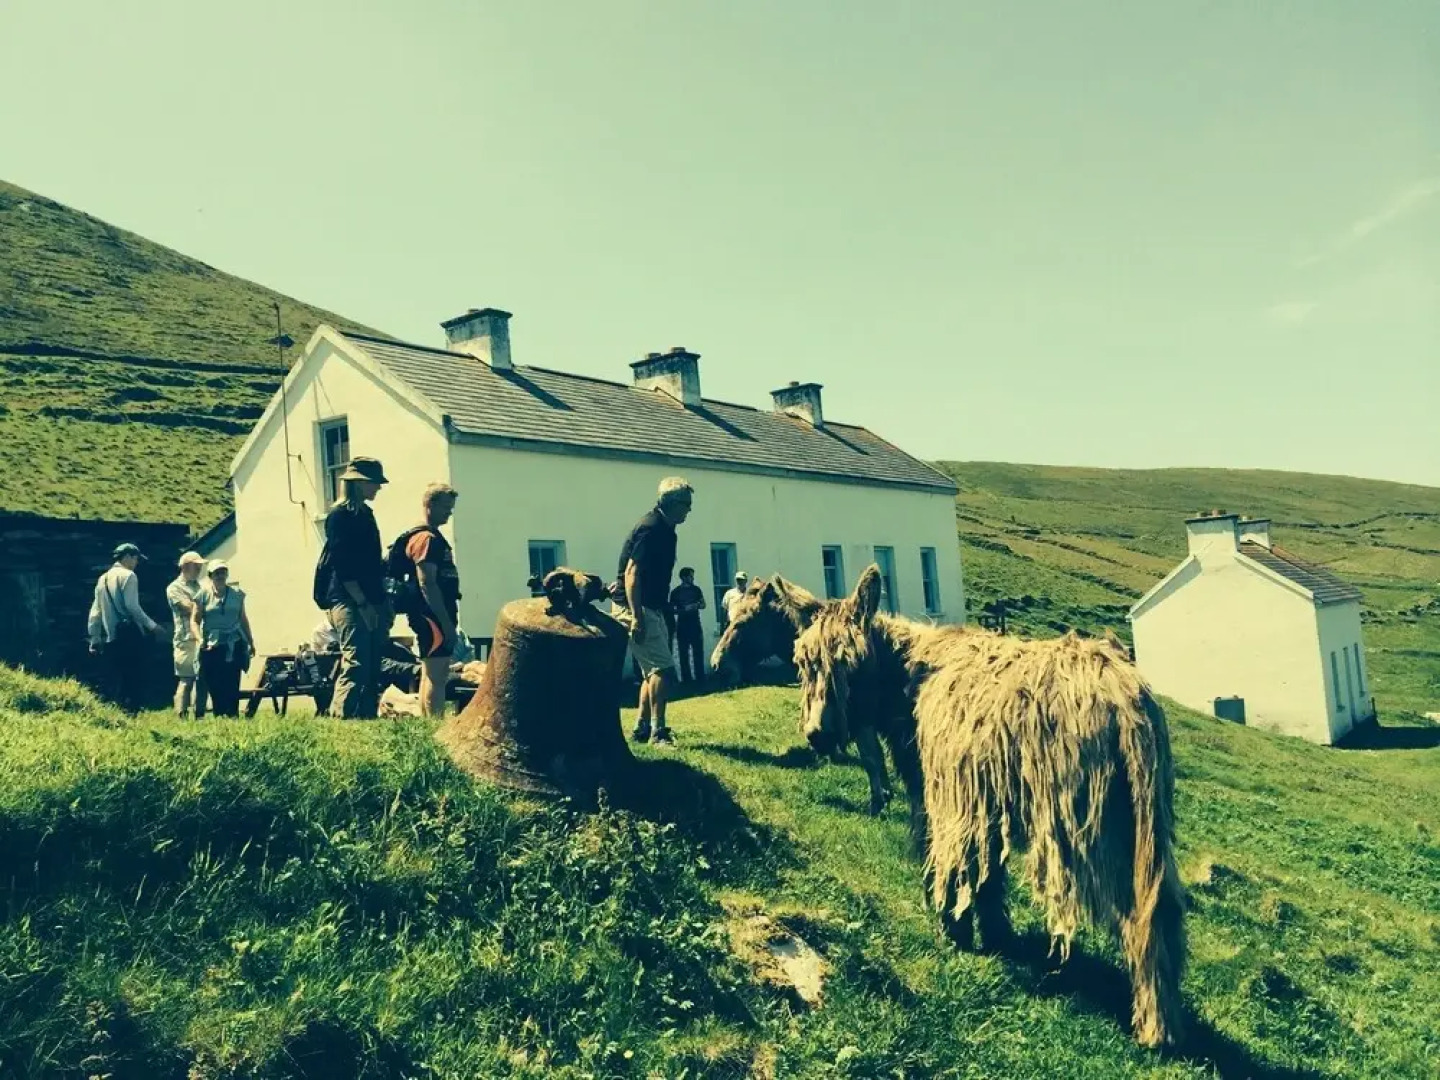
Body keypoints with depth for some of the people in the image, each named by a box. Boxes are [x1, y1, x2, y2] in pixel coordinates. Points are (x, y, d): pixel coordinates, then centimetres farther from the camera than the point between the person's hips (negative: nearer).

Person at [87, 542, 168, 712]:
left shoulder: (103, 579, 18)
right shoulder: (128, 575, -4)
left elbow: (95, 612, 17)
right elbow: (132, 606, -14)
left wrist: (95, 639, 20)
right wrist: (152, 626, -9)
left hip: (109, 638, 8)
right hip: (129, 635, -7)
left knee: (110, 685, 9)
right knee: (133, 681, -6)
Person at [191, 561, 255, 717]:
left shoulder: (237, 594, 8)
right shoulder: (204, 594, 2)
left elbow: (243, 619, 16)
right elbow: (194, 620, 0)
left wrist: (251, 642, 17)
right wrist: (200, 639, -16)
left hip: (234, 646, 1)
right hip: (212, 647, -1)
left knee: (232, 687, -3)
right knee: (215, 688, 1)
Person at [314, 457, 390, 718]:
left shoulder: (365, 514, 18)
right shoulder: (339, 515, -8)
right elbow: (342, 565, -15)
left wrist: (384, 601, 18)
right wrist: (362, 603, -18)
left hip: (371, 603, 9)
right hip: (349, 602, -9)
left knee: (372, 669, 8)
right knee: (355, 666, -14)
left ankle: (369, 719, 12)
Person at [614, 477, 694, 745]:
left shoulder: (665, 529, 12)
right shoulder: (651, 528, -18)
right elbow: (632, 573, -24)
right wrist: (637, 617, -28)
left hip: (650, 608, 10)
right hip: (634, 607, -10)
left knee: (652, 670, 13)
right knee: (663, 668, -12)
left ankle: (642, 729, 19)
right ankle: (659, 731, -7)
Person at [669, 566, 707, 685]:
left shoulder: (696, 589, 8)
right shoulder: (676, 592, 0)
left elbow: (703, 605, 10)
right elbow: (672, 609, -2)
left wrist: (697, 605, -12)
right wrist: (684, 609, -17)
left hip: (695, 624, 2)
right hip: (682, 626, -2)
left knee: (698, 652, -2)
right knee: (684, 654, 1)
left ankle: (700, 678, 2)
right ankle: (686, 679, 4)